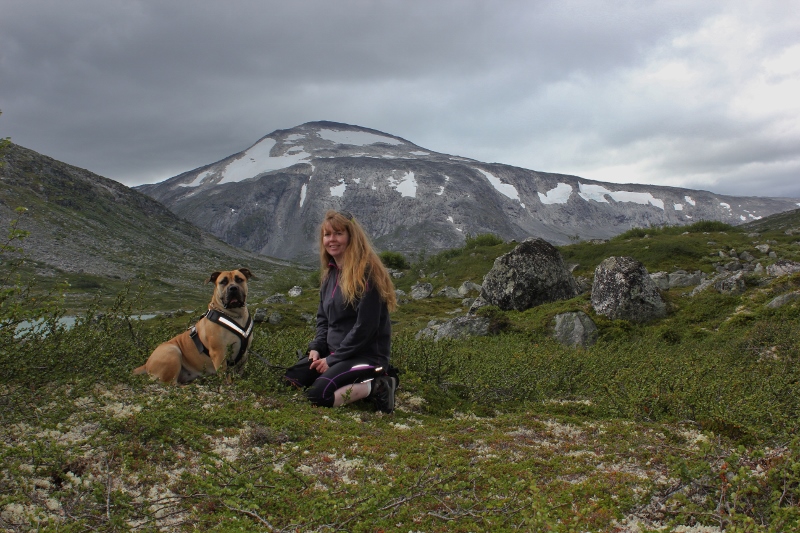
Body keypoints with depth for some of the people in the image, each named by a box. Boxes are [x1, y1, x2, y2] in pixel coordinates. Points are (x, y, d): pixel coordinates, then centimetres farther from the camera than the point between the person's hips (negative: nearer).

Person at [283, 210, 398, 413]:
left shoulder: (366, 272, -14)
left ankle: (375, 387, -9)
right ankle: (357, 384, 1)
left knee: (317, 395, -25)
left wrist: (333, 360, -15)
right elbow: (323, 318, 18)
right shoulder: (329, 274, 11)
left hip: (366, 356, -9)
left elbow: (365, 327, -19)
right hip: (333, 352, 9)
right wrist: (316, 348, 0)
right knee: (289, 382, -4)